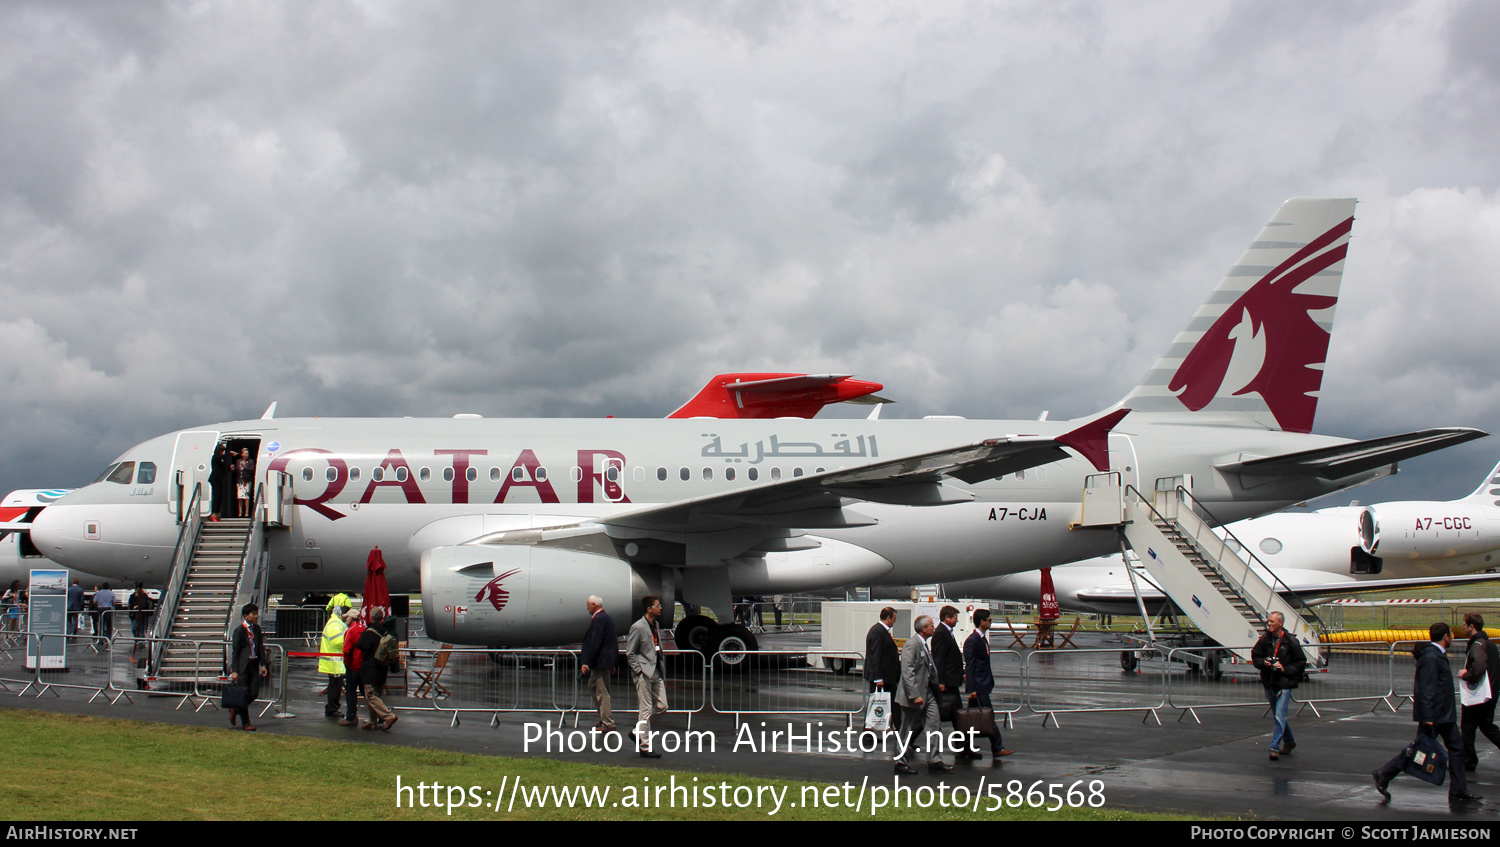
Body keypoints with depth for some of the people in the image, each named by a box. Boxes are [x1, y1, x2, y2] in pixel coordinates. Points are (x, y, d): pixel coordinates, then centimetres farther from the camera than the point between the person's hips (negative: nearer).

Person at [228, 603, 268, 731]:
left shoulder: (257, 628, 9)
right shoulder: (239, 630, -8)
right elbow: (235, 651, -8)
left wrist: (263, 664, 8)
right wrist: (234, 670, -11)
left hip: (254, 664, 6)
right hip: (243, 666, -6)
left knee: (254, 693, 3)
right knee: (244, 694, -1)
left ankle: (235, 709, 28)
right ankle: (245, 723, 8)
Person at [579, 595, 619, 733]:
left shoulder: (598, 619, -17)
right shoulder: (607, 617, 14)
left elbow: (595, 642, -23)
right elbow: (614, 641, 19)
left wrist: (586, 662, -22)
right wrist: (612, 663, 24)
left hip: (600, 661, -11)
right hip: (607, 660, 11)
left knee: (602, 692, -5)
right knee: (592, 686, 20)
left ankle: (608, 724, -1)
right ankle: (604, 718, 24)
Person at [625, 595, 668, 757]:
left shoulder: (656, 625, 13)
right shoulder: (638, 627, -12)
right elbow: (629, 653, -10)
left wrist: (662, 670, 15)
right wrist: (639, 671, -14)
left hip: (657, 673, 8)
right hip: (644, 674, -8)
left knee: (661, 706, 7)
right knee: (645, 710, -4)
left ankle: (638, 732, 22)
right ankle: (645, 747, 2)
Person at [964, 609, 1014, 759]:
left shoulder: (983, 639, 14)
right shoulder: (972, 641, -15)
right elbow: (969, 666, -17)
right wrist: (971, 689, -20)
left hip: (984, 684, 10)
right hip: (978, 686, -10)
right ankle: (997, 748, -1)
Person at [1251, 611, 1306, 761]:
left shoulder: (1291, 642, -9)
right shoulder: (1265, 639, 0)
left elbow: (1301, 662, -2)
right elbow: (1255, 656, 12)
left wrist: (1285, 669, -14)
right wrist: (1263, 663, -8)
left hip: (1284, 684, -5)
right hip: (1269, 683, 5)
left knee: (1279, 717, -11)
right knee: (1278, 716, 18)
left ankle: (1275, 748, -9)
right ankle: (1289, 741, 38)